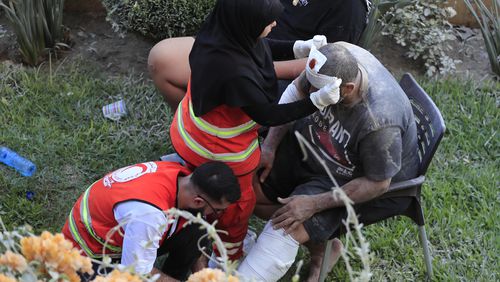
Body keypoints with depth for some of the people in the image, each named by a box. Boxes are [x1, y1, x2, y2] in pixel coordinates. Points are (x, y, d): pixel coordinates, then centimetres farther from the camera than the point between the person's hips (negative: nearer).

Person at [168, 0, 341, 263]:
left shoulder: (220, 31, -19)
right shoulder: (235, 73, -43)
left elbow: (258, 48, 2)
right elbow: (268, 116, -29)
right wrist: (317, 101, -31)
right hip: (220, 153, -7)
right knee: (236, 207, 23)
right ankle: (229, 261, 48)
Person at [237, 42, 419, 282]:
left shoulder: (378, 121, -40)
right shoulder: (336, 58, -23)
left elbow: (378, 183, -26)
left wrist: (314, 204, -26)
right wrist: (269, 145, -8)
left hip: (364, 180, -7)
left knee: (287, 230, -25)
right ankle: (321, 244, 13)